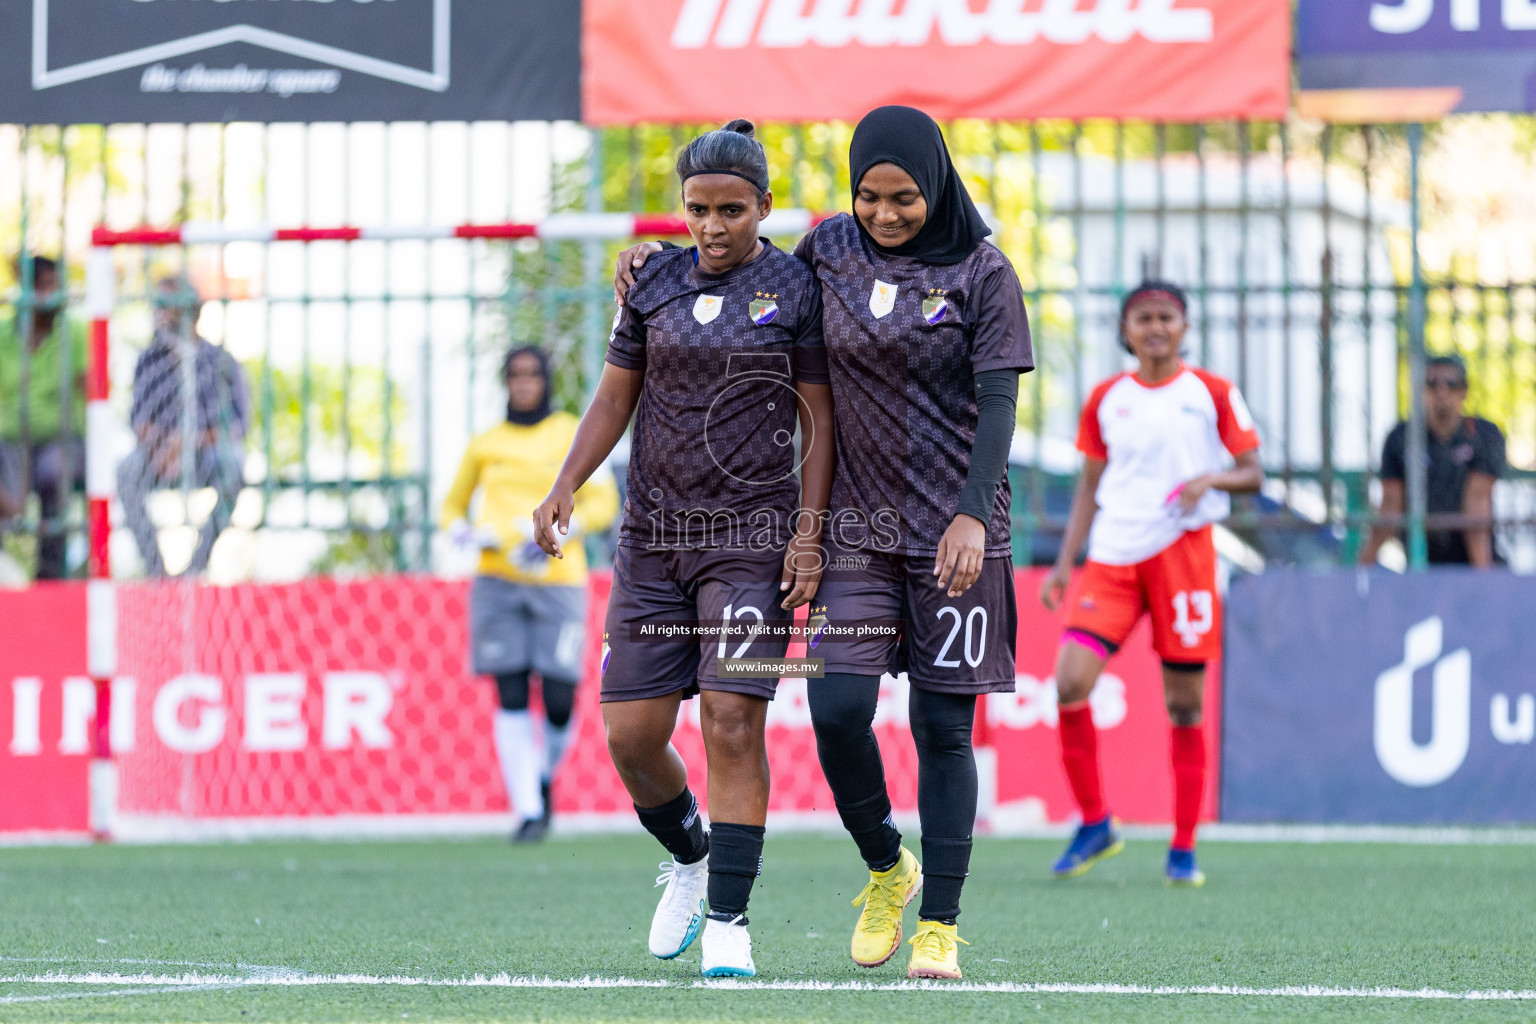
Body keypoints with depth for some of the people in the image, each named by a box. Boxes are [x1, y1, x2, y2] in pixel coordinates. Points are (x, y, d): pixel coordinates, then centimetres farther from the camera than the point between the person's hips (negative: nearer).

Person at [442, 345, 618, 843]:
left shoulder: (573, 435, 6)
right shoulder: (485, 445, 12)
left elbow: (602, 503, -1)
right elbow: (453, 506, 23)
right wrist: (464, 534, 0)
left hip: (558, 579, -1)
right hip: (498, 580, 1)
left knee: (559, 702, -6)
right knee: (511, 698, -10)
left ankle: (545, 778, 24)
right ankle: (526, 809, -9)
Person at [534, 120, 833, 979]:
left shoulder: (797, 289, -2)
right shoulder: (655, 282, 8)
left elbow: (819, 419, -1)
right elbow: (616, 397, 14)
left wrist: (809, 533, -8)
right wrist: (568, 484, 0)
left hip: (753, 537, -4)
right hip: (655, 536, 4)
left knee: (733, 722, -13)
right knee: (632, 734, 1)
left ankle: (728, 920, -8)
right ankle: (689, 856, 29)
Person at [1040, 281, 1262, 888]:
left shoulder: (1211, 393, 3)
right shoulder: (1106, 399, 11)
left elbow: (1253, 474, 5)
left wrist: (1211, 478, -16)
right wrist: (1064, 564, 8)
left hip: (1183, 551, -2)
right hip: (1112, 557, 2)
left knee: (1184, 702, -1)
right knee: (1070, 683, -14)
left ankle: (1184, 849, 8)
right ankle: (1094, 824, 2)